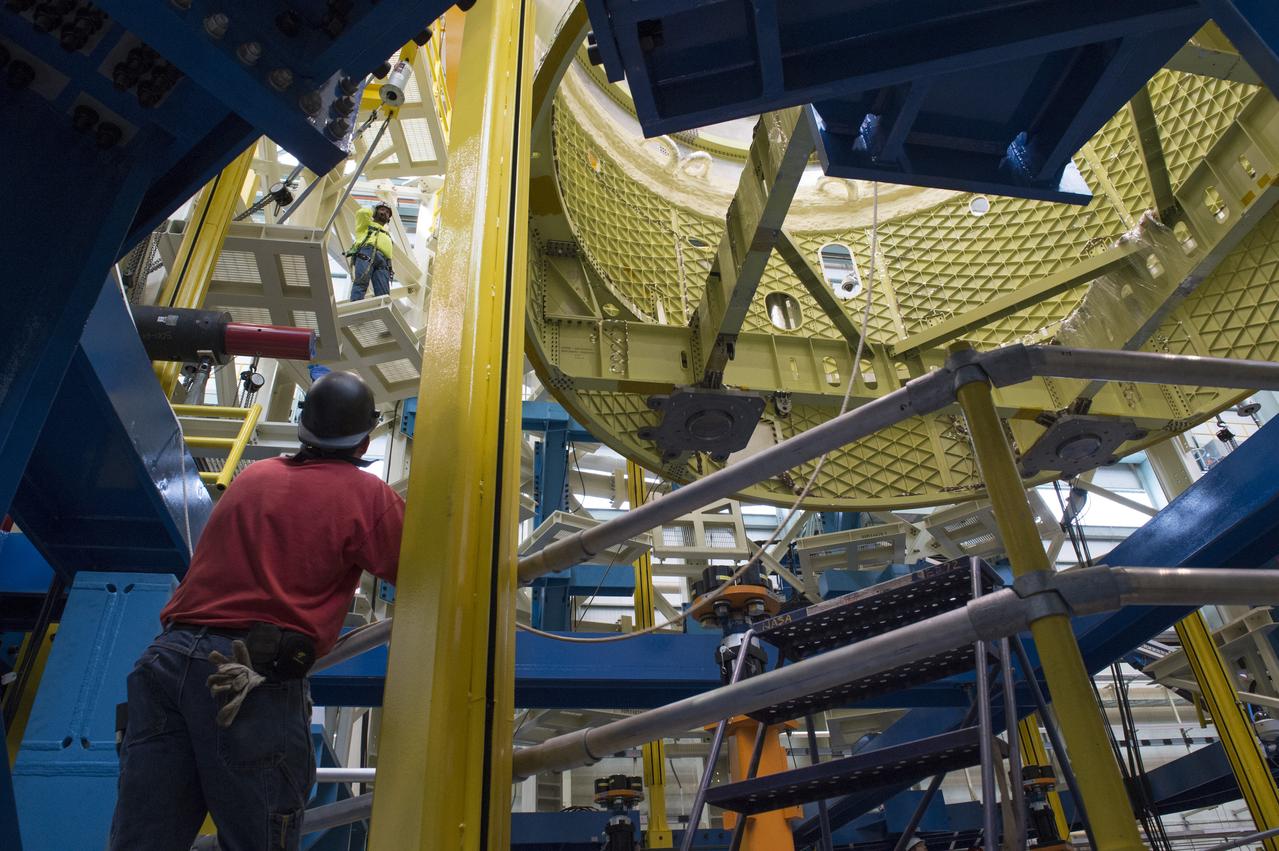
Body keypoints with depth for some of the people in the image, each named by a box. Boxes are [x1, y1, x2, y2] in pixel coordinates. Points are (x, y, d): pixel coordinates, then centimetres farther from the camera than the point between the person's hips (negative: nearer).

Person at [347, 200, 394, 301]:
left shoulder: (387, 234, 43)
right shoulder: (366, 224, 29)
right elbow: (362, 212, 7)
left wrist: (390, 268, 14)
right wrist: (372, 209, 27)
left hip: (382, 261, 5)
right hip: (366, 252, -5)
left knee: (384, 294, -19)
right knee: (361, 283, -29)